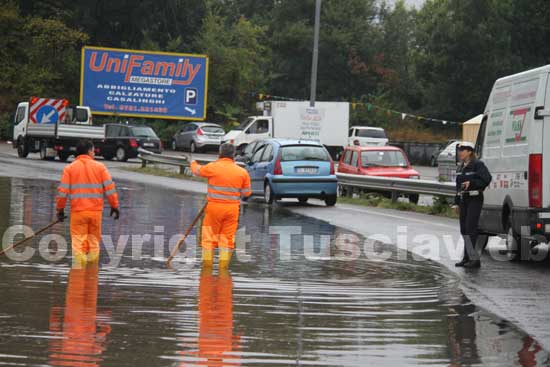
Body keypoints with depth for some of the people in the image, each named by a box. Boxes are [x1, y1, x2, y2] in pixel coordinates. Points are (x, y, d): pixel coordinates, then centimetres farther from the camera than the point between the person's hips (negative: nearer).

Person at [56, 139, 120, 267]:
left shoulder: (69, 168, 1)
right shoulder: (100, 167, 2)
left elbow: (62, 191, -2)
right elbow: (109, 188, -1)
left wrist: (60, 209, 7)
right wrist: (114, 206, 8)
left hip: (77, 212, -1)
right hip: (96, 211, 1)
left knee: (78, 244, 0)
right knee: (94, 243, 12)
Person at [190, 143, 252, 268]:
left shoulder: (212, 167, -8)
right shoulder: (242, 172, -1)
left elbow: (197, 171, 12)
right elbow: (246, 193, 5)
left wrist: (193, 163, 35)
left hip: (214, 207, -2)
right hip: (232, 209, 2)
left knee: (209, 235, 9)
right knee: (228, 237, 9)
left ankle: (207, 262, 12)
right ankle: (224, 264, 9)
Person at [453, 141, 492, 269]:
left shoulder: (478, 164, -9)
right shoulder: (461, 167, 15)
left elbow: (486, 179, -15)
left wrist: (471, 183, -22)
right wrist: (457, 202, 18)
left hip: (475, 199, -8)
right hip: (464, 199, 8)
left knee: (470, 228, -12)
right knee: (464, 229, 9)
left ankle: (475, 259, -11)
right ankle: (467, 257, 16)